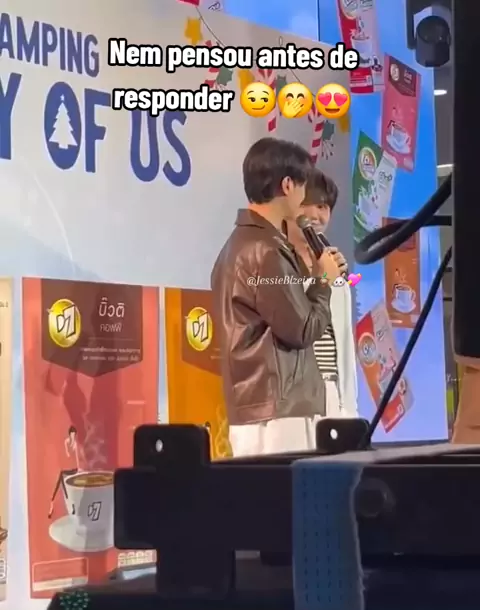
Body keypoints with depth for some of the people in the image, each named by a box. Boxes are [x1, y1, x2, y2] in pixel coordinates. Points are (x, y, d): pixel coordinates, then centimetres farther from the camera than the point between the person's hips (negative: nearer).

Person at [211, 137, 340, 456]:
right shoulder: (264, 251, -14)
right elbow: (303, 330, -13)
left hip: (259, 408, 10)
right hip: (276, 410, -10)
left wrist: (311, 279, 14)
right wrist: (323, 281, 2)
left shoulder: (242, 243, 16)